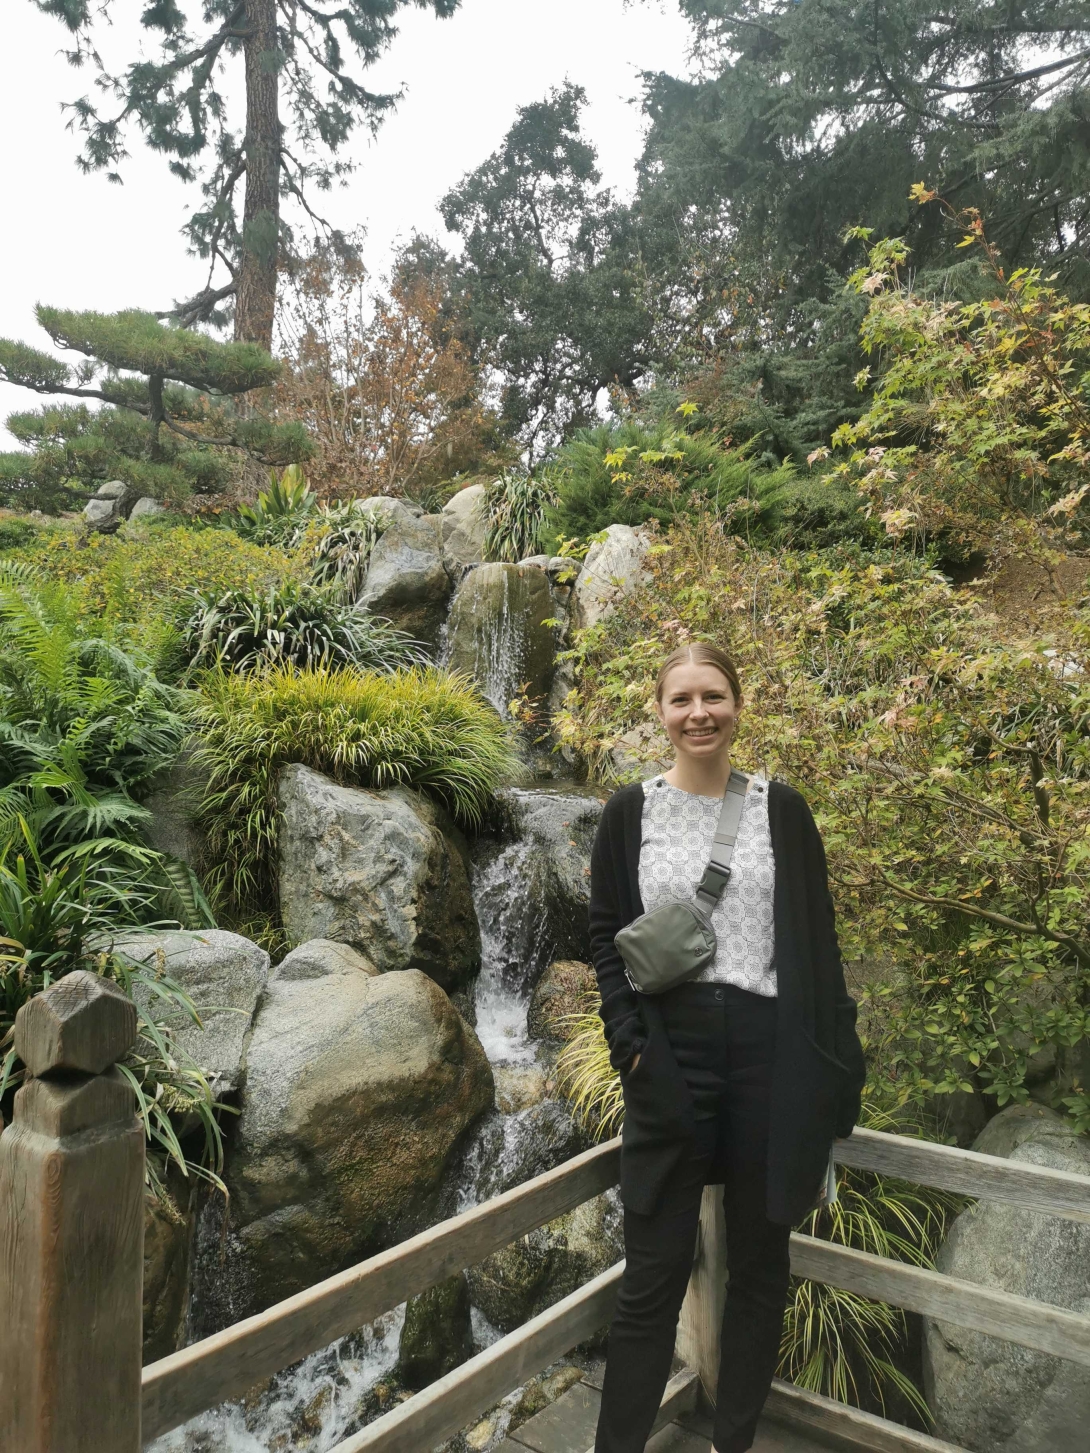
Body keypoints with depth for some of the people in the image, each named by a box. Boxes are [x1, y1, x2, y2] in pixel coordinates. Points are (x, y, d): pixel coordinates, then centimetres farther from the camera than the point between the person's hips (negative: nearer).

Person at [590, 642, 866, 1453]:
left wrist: (833, 1066, 1)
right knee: (654, 1273, 6)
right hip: (669, 1059, -1)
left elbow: (817, 939, 4)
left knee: (759, 1264, 15)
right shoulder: (630, 812, 2)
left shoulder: (781, 809, 3)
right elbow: (605, 935, 3)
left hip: (769, 1053, 1)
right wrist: (631, 1045, -7)